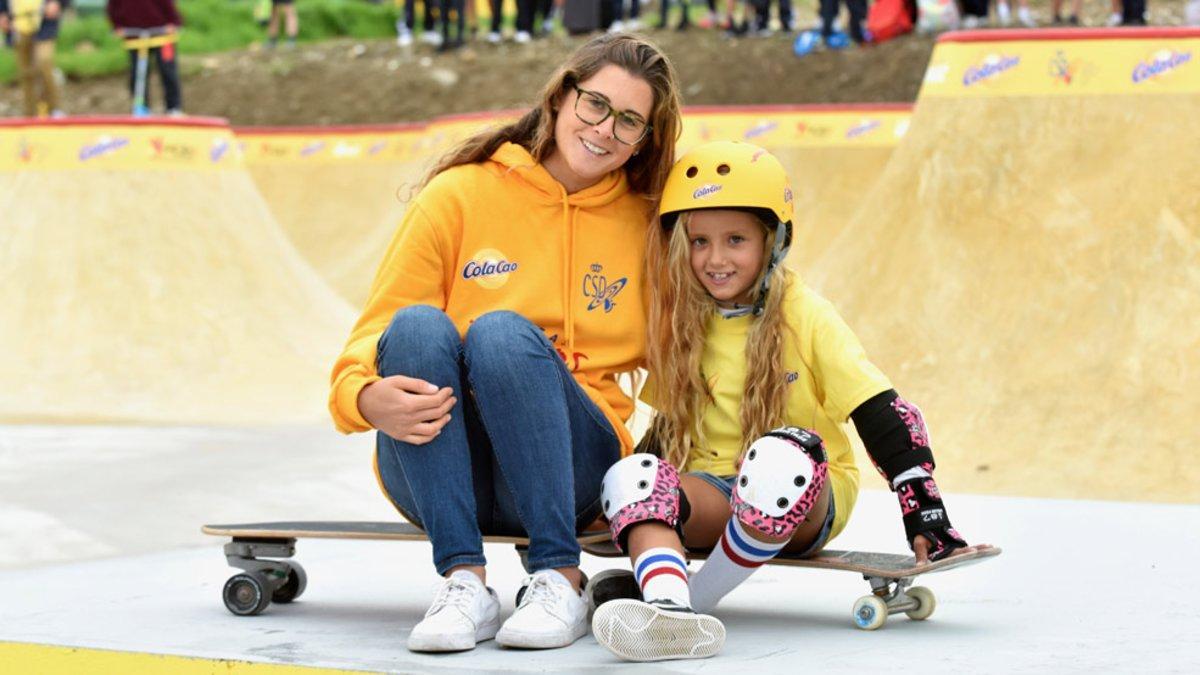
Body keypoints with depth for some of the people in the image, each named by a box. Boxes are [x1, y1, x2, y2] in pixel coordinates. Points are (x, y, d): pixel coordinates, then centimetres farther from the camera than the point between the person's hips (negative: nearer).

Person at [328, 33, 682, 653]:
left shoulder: (646, 224, 9)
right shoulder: (460, 195, 2)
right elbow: (373, 339, -3)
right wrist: (368, 399, -23)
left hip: (568, 474, 0)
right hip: (434, 466, 0)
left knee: (502, 331, -28)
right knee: (418, 324, -29)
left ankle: (559, 579, -28)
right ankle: (464, 581, -31)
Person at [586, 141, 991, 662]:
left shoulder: (804, 315, -8)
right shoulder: (680, 323, 7)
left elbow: (883, 418, -10)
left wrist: (925, 516, -16)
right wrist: (638, 498, 6)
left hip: (805, 503, -4)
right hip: (710, 498, 4)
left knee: (776, 458, -38)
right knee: (631, 475, -28)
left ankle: (689, 595, -25)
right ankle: (670, 613, -55)